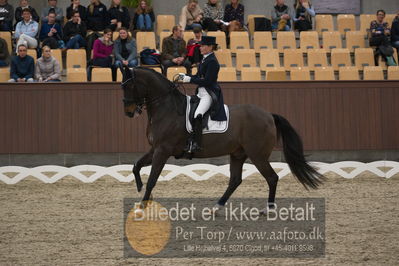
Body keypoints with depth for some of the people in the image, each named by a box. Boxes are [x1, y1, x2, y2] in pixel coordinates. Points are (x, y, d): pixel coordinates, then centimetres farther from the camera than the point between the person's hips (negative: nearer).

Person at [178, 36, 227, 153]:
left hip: (210, 94, -11)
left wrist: (189, 79, -16)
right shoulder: (205, 59, 15)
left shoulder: (212, 62, -15)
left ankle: (196, 144, -31)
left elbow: (207, 81, -20)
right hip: (201, 94, 11)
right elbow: (199, 76, 20)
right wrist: (185, 76, 6)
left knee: (197, 115, -28)